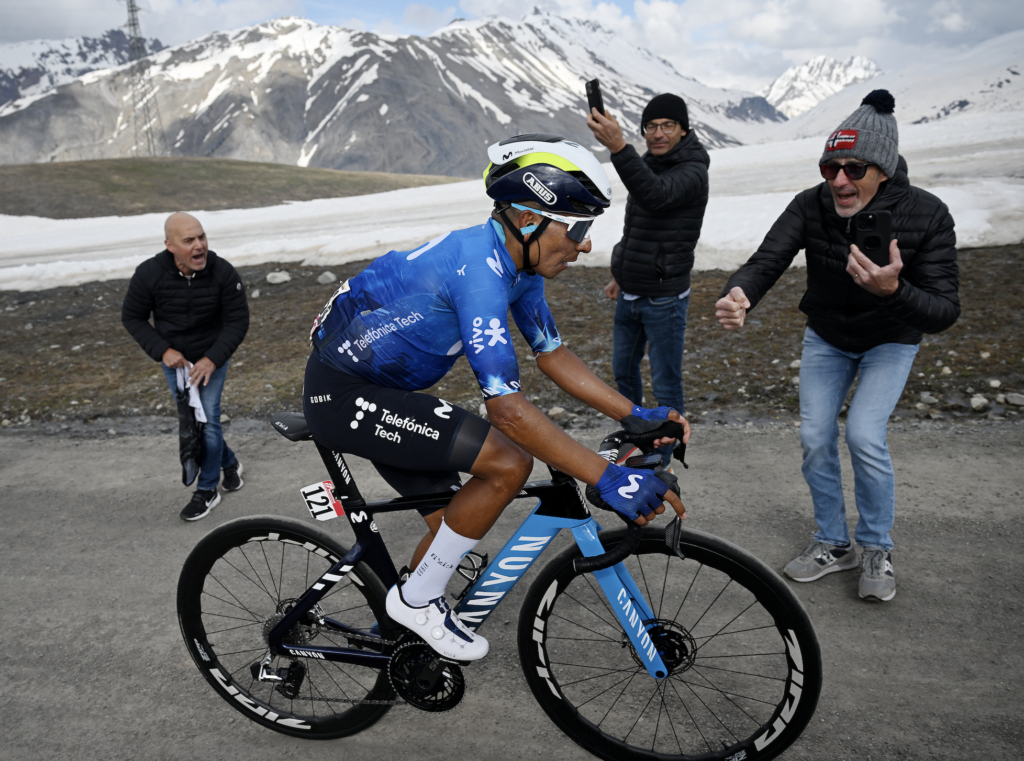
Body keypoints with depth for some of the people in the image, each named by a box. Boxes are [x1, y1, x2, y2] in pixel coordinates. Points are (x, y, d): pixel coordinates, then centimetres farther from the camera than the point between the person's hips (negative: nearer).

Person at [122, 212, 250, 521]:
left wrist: (212, 359, -23)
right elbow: (132, 317, -5)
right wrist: (163, 351, -17)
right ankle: (229, 462, 36)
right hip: (174, 359, 2)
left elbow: (238, 321, -14)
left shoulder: (222, 272, -21)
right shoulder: (150, 274, -18)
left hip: (212, 359, -2)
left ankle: (207, 491, 11)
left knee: (208, 420, -6)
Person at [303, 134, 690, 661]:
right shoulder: (480, 267, -30)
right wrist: (607, 479, -33)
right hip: (342, 394, -9)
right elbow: (506, 407, -34)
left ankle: (411, 632, 38)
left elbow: (552, 355, 6)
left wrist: (637, 416, -2)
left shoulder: (519, 262, 0)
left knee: (454, 525, 14)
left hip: (381, 388, 10)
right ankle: (417, 601, 0)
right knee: (510, 465, -19)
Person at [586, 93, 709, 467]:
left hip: (664, 299, -9)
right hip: (630, 295, 9)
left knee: (666, 384, 0)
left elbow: (656, 195, -39)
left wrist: (618, 148, -51)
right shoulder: (649, 165, 11)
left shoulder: (692, 172, -16)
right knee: (623, 369, 21)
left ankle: (661, 458, 14)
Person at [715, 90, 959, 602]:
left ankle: (877, 549, 7)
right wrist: (739, 296, -56)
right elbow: (766, 260, -32)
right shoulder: (811, 206, -22)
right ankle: (834, 544, 20)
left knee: (864, 436, -18)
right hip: (826, 337, 3)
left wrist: (892, 291, -54)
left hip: (890, 340, -3)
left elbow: (944, 312, -32)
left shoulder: (926, 216, -28)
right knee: (814, 438, -1)